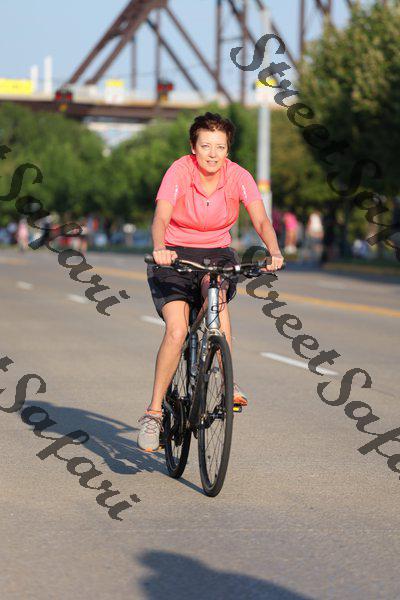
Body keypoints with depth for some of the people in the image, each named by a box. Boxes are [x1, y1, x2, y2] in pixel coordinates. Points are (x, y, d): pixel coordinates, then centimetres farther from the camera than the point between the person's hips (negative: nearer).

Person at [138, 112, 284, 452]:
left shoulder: (238, 177, -10)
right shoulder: (180, 172, -16)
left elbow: (261, 220, -20)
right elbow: (161, 218, -28)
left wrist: (274, 252, -41)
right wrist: (159, 249, -49)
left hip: (216, 254, 2)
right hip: (175, 254, -2)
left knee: (215, 289, -34)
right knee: (177, 330, -20)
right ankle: (154, 412, -7)